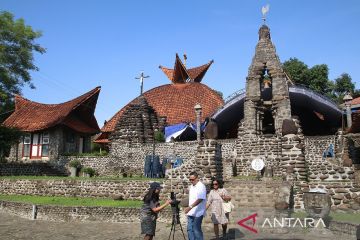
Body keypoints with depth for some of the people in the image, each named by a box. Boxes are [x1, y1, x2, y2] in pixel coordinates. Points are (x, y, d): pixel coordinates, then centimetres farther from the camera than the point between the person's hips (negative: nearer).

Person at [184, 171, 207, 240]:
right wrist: (189, 208, 17)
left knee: (196, 229, -3)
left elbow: (200, 199, -23)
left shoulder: (201, 186, -14)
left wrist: (190, 207, -29)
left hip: (198, 212, -8)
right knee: (190, 229, 9)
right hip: (191, 212, 8)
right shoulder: (191, 186, 12)